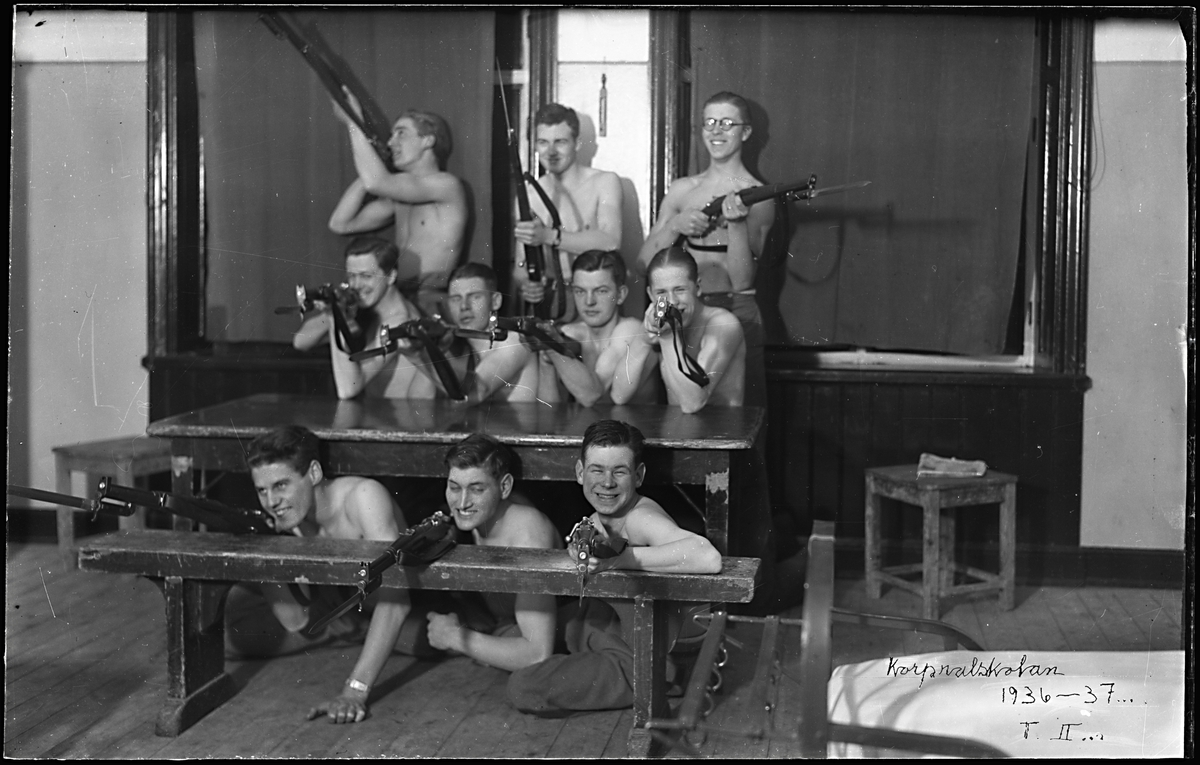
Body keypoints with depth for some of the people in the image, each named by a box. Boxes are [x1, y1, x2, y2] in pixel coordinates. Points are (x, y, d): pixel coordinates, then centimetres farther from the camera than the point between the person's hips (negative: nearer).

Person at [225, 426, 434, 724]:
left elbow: (394, 598, -44)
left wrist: (355, 689, -52)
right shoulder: (281, 521, -16)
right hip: (339, 612, 4)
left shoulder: (362, 496, -34)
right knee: (234, 630, -14)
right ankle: (349, 629, 2)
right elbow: (296, 622, -16)